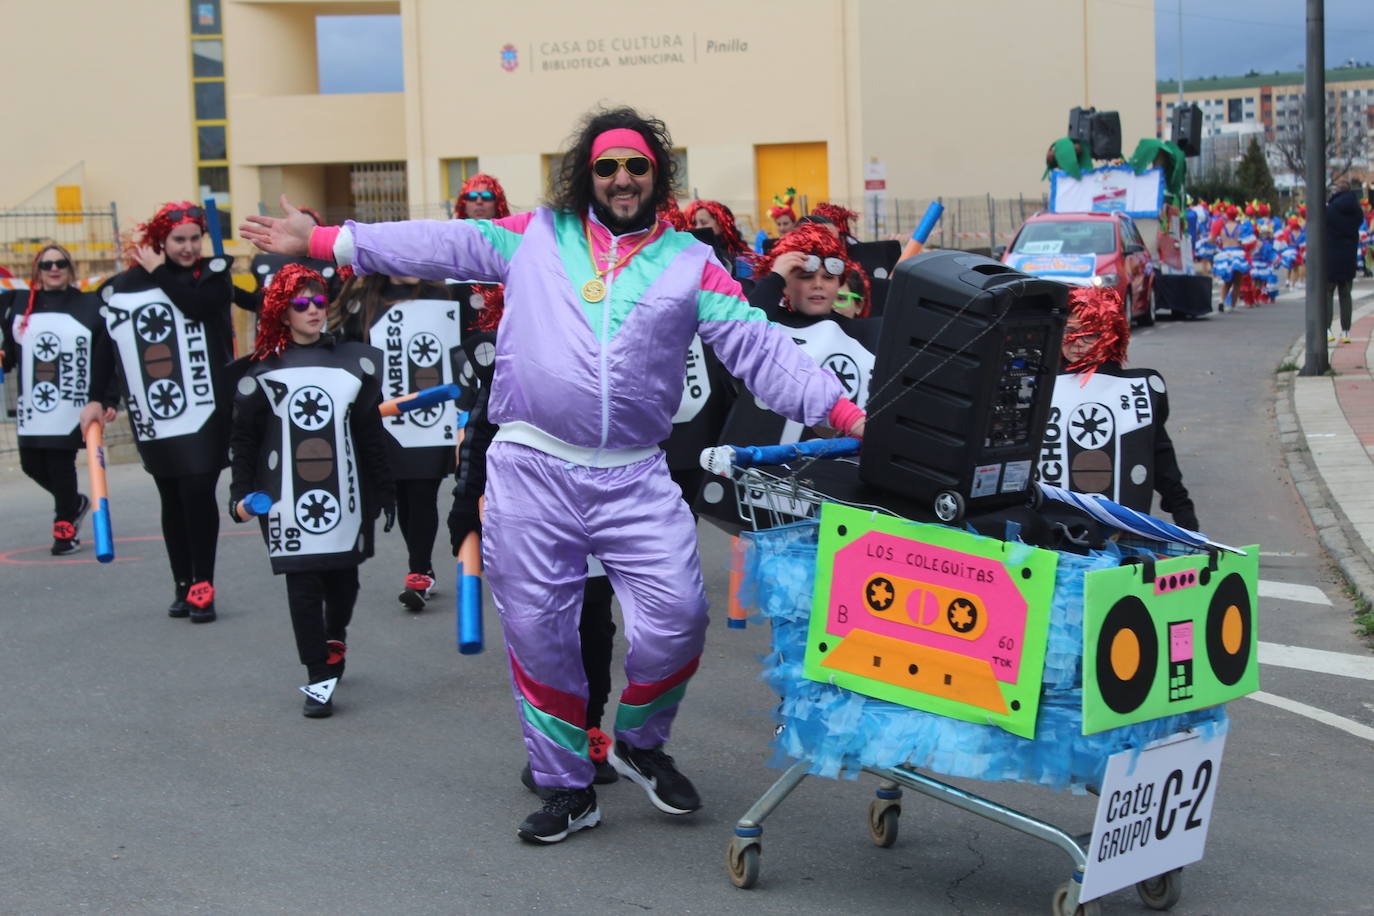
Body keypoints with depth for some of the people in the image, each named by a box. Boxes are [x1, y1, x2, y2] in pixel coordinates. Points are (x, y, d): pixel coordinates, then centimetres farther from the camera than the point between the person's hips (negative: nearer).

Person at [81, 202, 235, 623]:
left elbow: (199, 305, -19)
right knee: (172, 499, 9)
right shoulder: (124, 287, 6)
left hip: (204, 411, -2)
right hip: (153, 417, 2)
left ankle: (203, 587, -2)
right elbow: (106, 345, 9)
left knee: (198, 491, -10)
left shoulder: (213, 273, 2)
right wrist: (97, 399, 4)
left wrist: (159, 272, -9)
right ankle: (183, 586, 20)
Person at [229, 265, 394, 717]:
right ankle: (319, 677, 1)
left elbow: (369, 433, 12)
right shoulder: (265, 371, 4)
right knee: (303, 584, -5)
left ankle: (335, 638, 39)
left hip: (343, 493, 2)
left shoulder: (353, 361, 8)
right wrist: (241, 492, 2)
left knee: (344, 575, 9)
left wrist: (383, 489, 13)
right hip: (288, 497, -2)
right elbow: (244, 438, 7)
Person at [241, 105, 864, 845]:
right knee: (537, 633, 5)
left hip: (635, 480, 0)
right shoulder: (537, 236, 9)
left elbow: (759, 348, 1)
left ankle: (639, 742, 22)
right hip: (532, 474, 0)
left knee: (676, 618, -9)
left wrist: (842, 412, -9)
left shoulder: (689, 262, 7)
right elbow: (441, 246, 10)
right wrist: (319, 241, 8)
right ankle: (568, 789, 23)